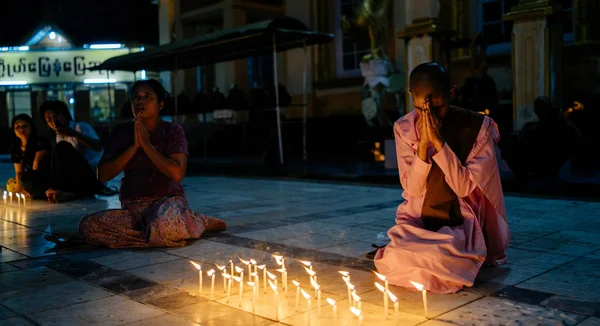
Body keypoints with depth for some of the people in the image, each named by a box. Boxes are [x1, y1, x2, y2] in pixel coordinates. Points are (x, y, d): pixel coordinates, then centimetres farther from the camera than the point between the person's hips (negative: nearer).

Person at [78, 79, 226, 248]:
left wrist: (146, 144, -11)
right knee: (88, 225, -22)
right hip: (131, 208, 4)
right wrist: (134, 146, -9)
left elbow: (177, 173, -15)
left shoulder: (173, 131, -1)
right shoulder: (121, 132, 9)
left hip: (167, 201, -4)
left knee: (165, 224, -40)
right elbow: (103, 175, 0)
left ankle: (199, 222, -5)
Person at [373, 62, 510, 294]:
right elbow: (413, 190, -9)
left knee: (440, 259, -32)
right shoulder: (405, 128, -4)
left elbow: (463, 187, -17)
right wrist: (423, 143, -22)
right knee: (395, 259, -24)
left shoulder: (477, 127, -11)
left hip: (459, 223, -2)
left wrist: (438, 141, -25)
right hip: (417, 221, 3)